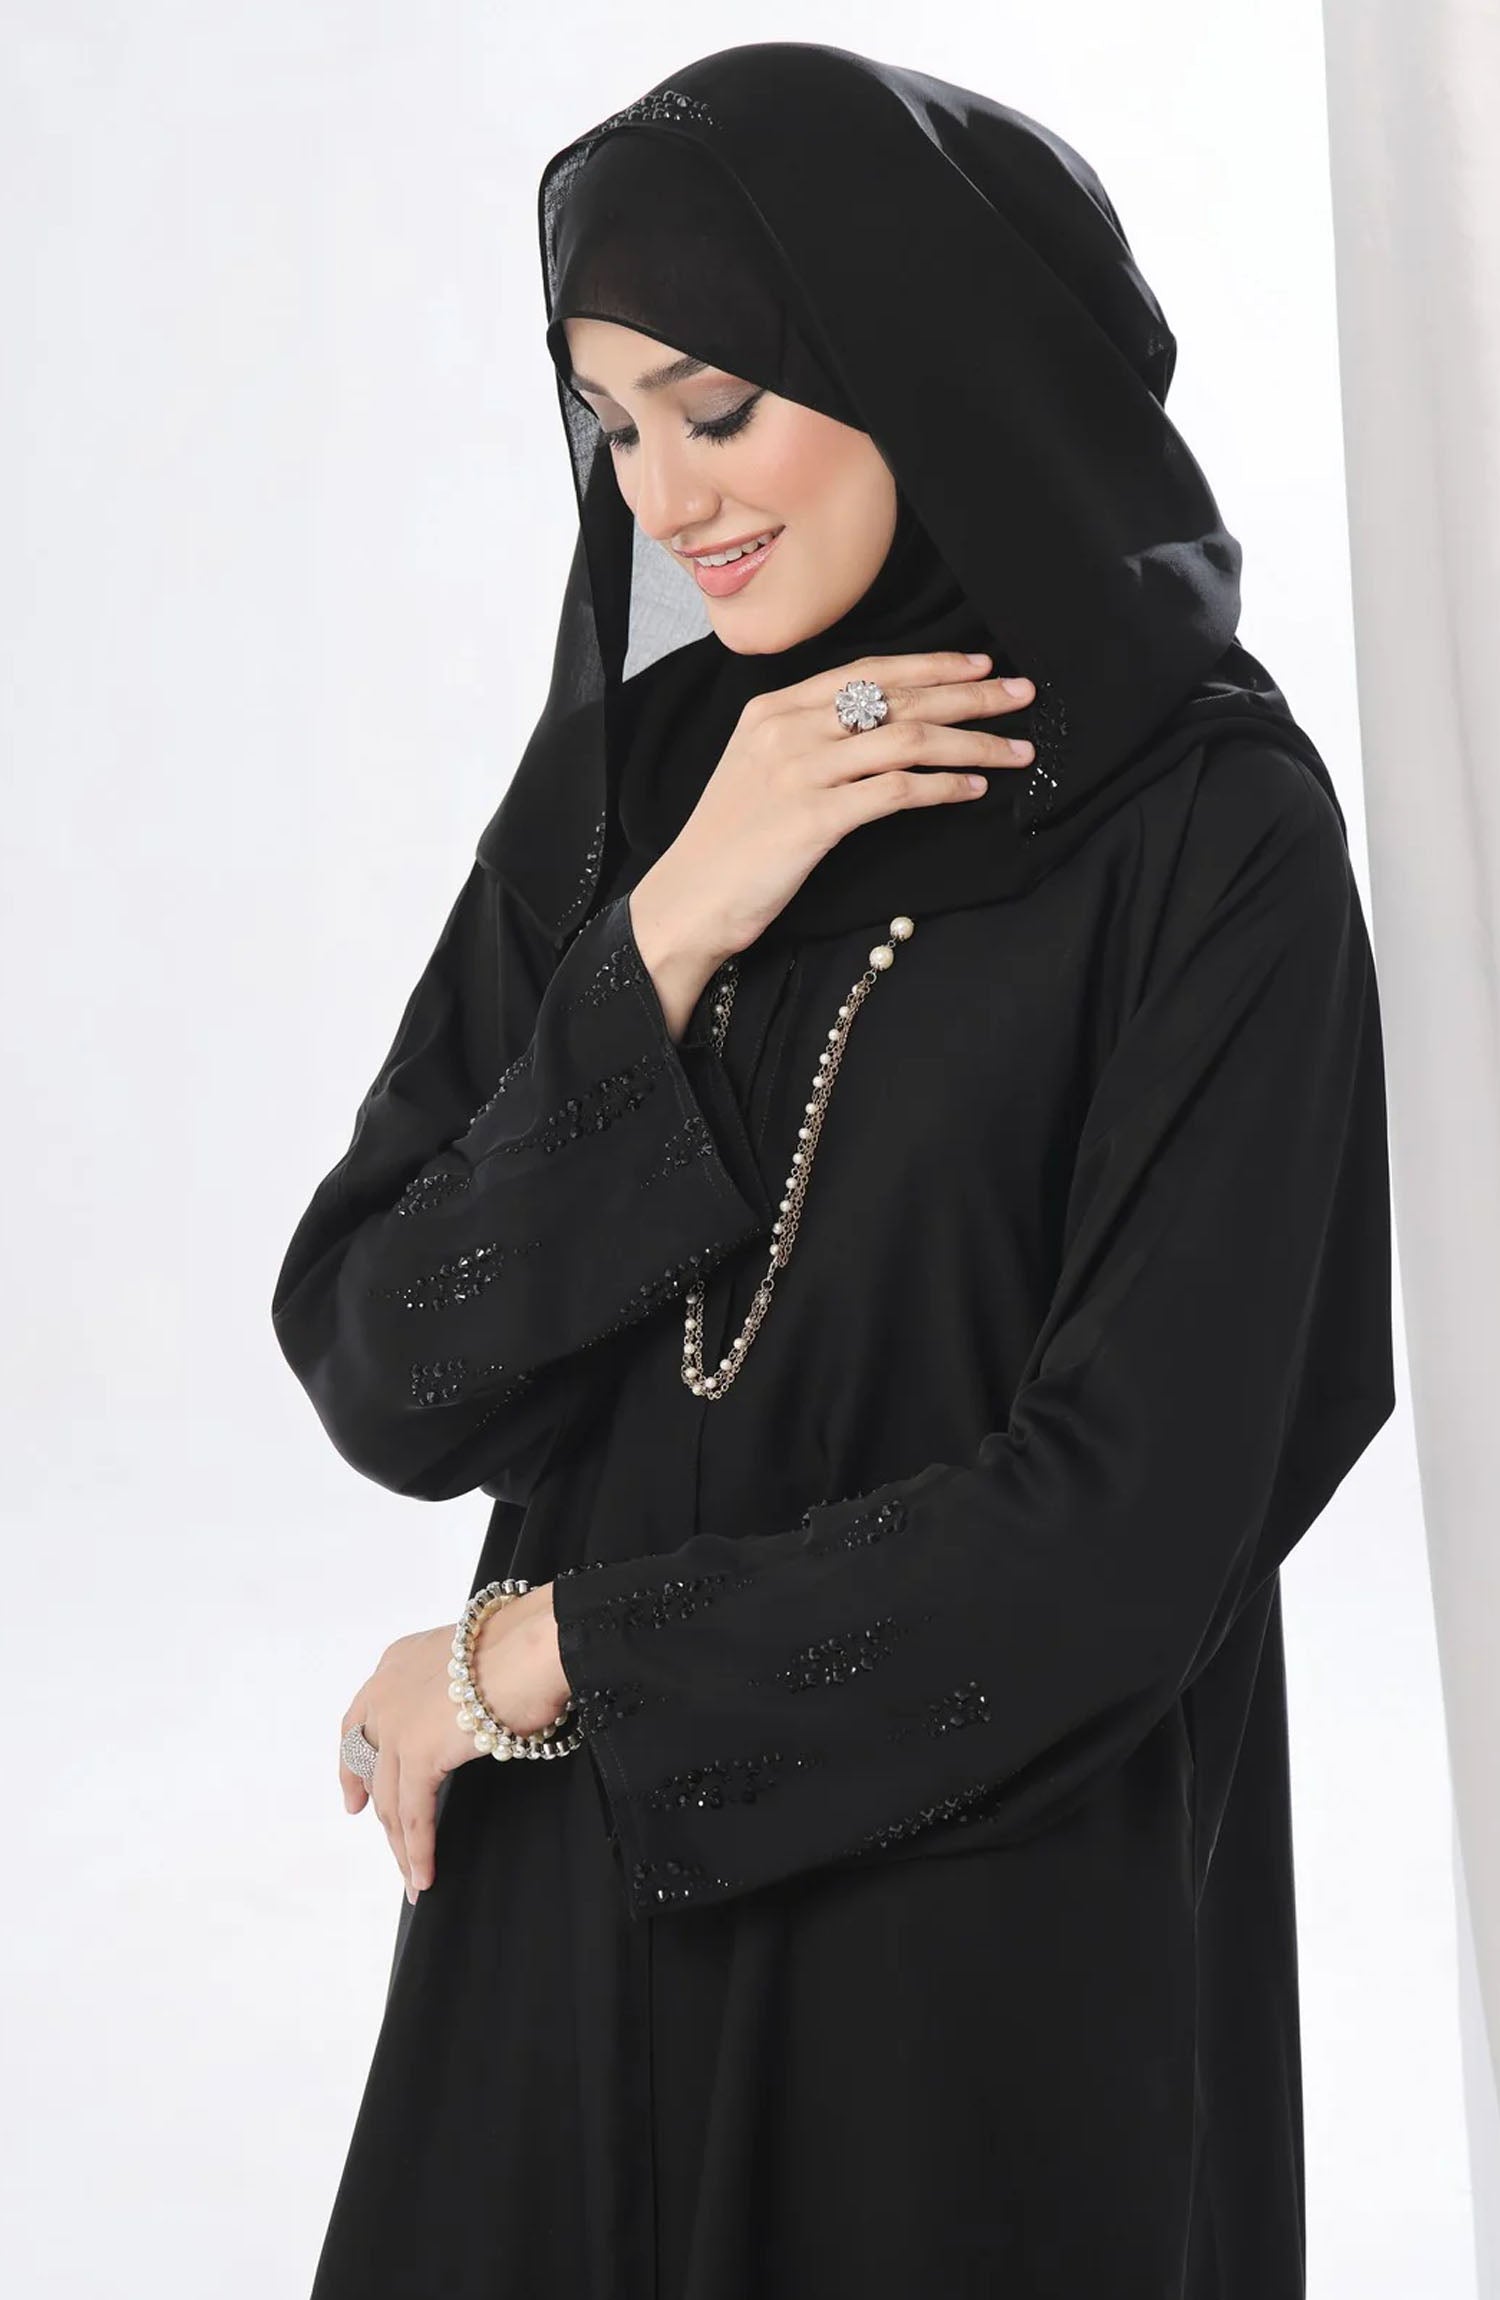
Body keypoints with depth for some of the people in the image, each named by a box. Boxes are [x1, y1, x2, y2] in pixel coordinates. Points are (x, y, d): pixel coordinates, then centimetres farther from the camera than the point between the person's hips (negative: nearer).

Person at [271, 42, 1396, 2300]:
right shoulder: (614, 780, 2)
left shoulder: (1208, 825, -13)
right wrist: (666, 941, -16)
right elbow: (379, 1376, -5)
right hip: (570, 1910, 5)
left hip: (992, 1943, -4)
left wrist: (541, 1658, -11)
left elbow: (1126, 1522, -19)